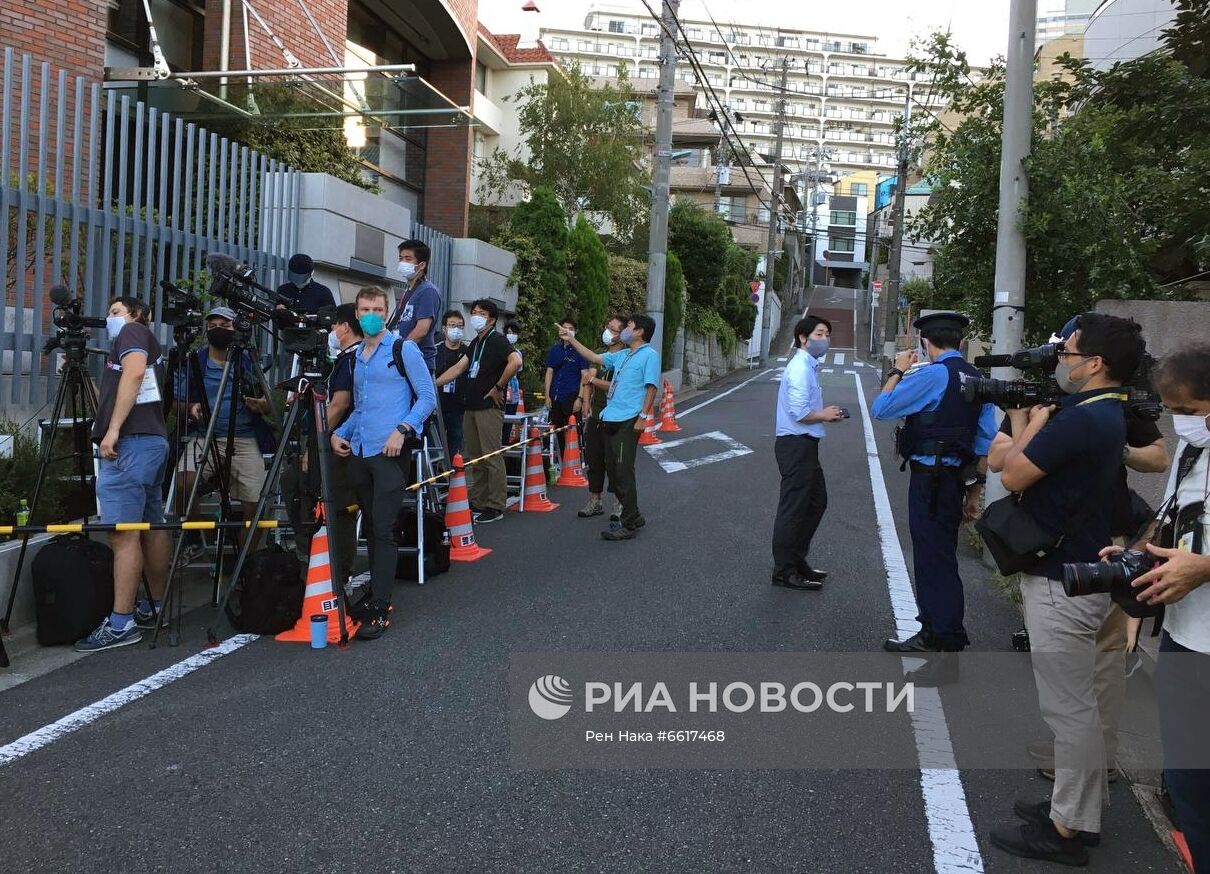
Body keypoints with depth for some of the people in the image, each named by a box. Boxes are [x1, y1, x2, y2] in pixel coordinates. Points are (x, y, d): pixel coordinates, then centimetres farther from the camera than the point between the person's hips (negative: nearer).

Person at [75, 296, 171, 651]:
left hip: (129, 442, -10)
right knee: (152, 528, 12)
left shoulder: (132, 332, 2)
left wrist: (112, 429, -21)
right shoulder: (150, 343, 26)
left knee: (123, 533, -11)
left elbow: (134, 372, -18)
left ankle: (121, 624, -11)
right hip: (153, 440, 10)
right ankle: (157, 608, 20)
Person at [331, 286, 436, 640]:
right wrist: (340, 432, 11)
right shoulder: (355, 356, 18)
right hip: (358, 451, 7)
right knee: (370, 528, 11)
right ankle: (375, 594, 20)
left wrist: (402, 430, -17)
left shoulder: (403, 349, -2)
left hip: (390, 451, -7)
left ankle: (380, 609, -9)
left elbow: (428, 397, -5)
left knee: (383, 529, -10)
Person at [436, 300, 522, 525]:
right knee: (475, 458, 12)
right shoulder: (475, 343, 19)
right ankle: (477, 503, 20)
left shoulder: (497, 341, -9)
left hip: (489, 407, -9)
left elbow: (515, 362, -26)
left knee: (492, 457, -6)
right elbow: (458, 368, 21)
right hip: (471, 406, 9)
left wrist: (498, 387, -19)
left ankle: (495, 507, -2)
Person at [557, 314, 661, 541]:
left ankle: (629, 524, -3)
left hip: (628, 422, -9)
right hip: (610, 420, 9)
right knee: (612, 471, 12)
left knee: (623, 473, -9)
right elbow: (594, 358, 28)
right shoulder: (621, 356, 19)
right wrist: (571, 340, 25)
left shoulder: (649, 355, -6)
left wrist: (643, 416, -18)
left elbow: (651, 388, -12)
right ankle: (633, 516, 23)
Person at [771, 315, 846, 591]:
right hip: (796, 445, -11)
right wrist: (824, 415, -7)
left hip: (805, 444, 11)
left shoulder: (810, 366, 15)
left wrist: (827, 413, 8)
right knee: (793, 508, -3)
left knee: (817, 502, 19)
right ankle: (784, 571, 7)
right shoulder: (800, 368, -17)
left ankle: (797, 561, 30)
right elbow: (799, 413, -24)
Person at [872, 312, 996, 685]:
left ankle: (949, 652, -1)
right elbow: (986, 443, 13)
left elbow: (879, 408, -11)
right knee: (931, 556, 20)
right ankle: (931, 635, 33)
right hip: (957, 478, 9)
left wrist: (897, 371, 4)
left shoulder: (932, 375, -14)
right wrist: (974, 491, 19)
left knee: (936, 561, -5)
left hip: (930, 479, -9)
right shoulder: (977, 380, 10)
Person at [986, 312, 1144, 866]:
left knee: (1070, 707, 0)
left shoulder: (1080, 420, -24)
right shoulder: (1106, 413, 9)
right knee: (1079, 703, 19)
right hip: (1074, 571, 11)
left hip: (1062, 585, -11)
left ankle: (1067, 830, 11)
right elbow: (1034, 461, 13)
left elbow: (1012, 475, -17)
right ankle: (1079, 808, 33)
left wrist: (1034, 418, -6)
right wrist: (1025, 412, 8)